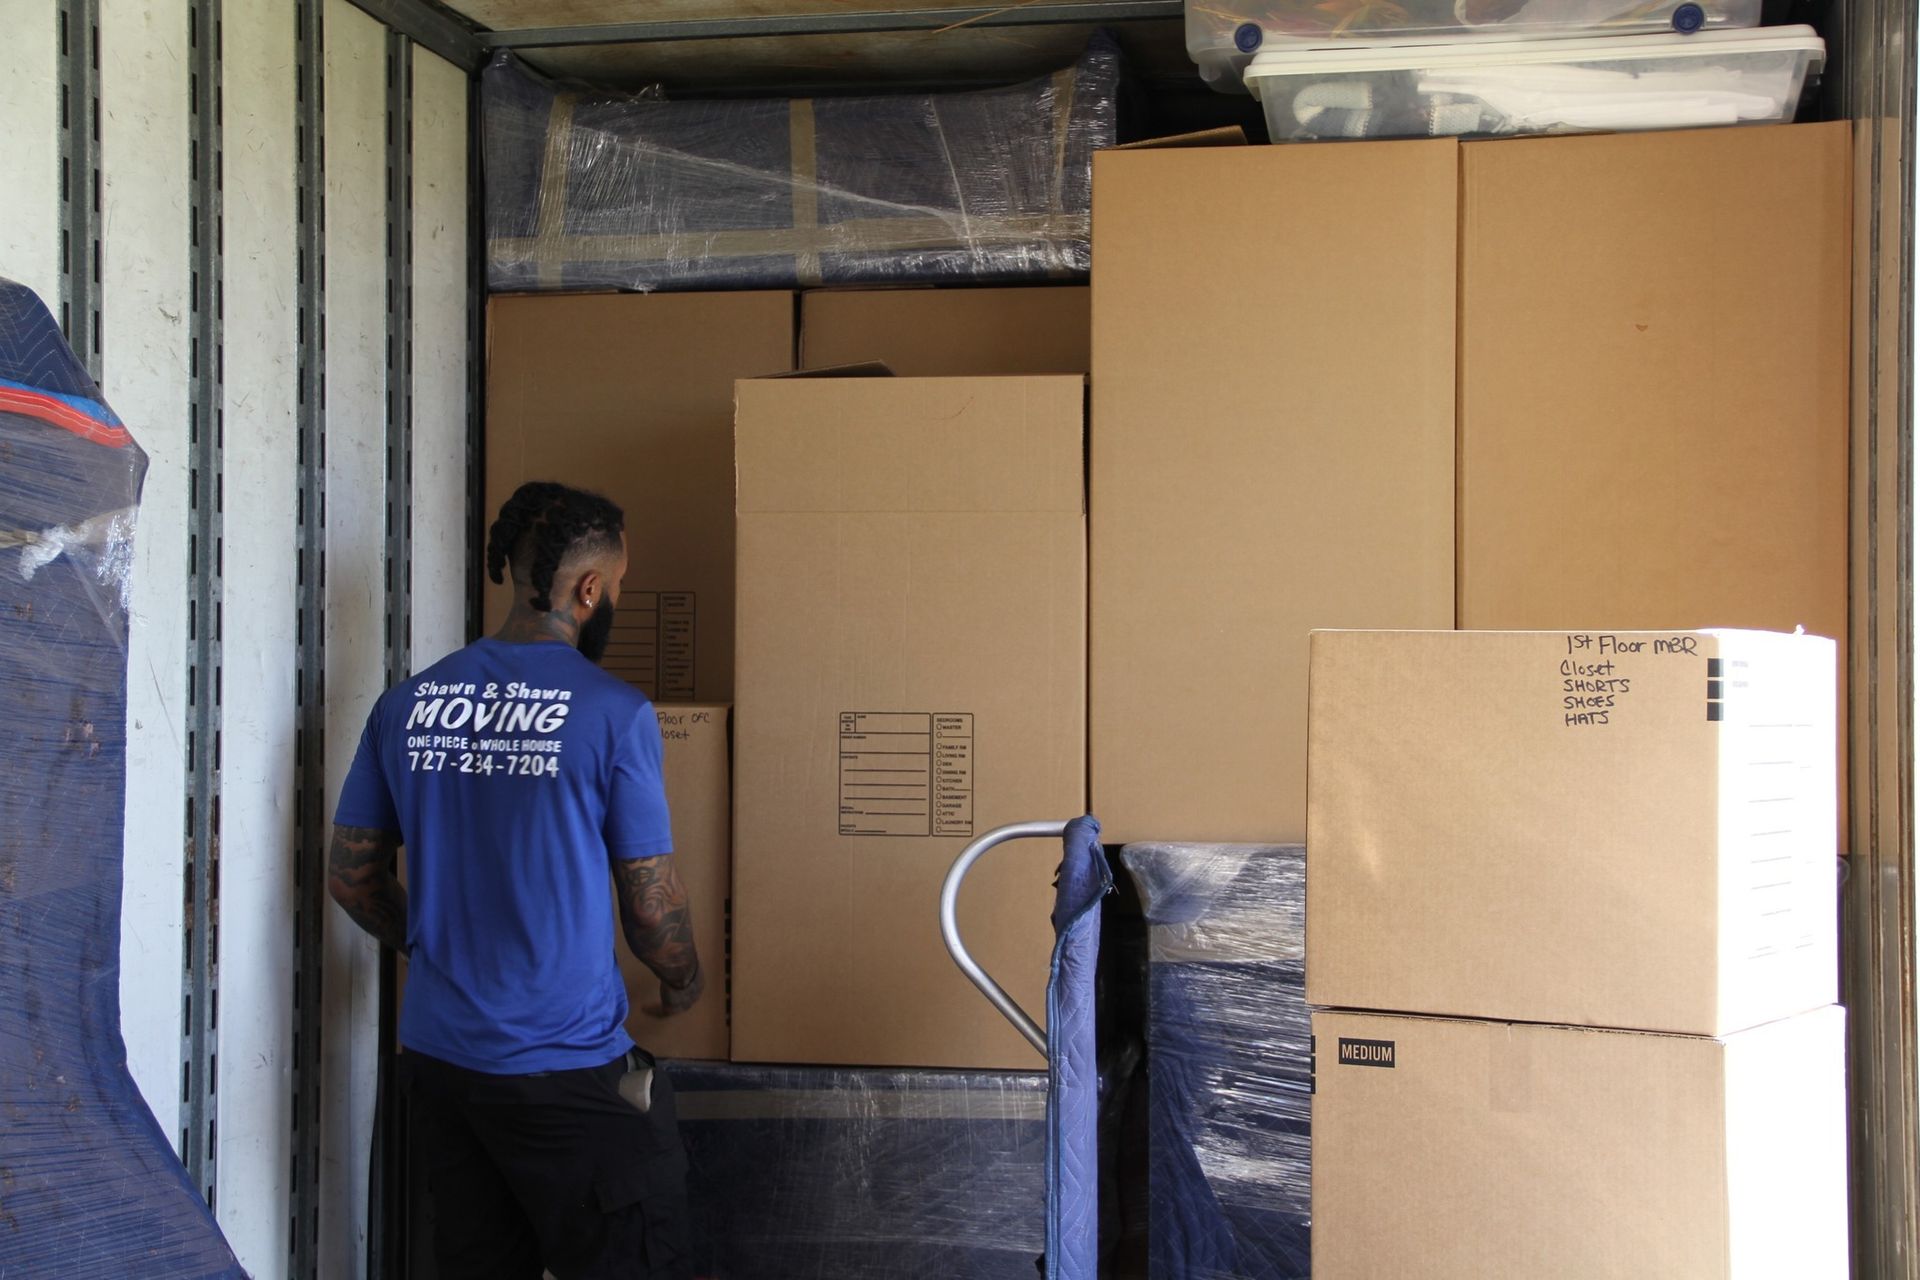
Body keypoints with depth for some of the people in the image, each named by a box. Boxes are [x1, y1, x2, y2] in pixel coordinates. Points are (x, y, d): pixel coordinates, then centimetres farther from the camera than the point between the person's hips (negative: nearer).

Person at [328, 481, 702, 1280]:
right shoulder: (614, 714, -11)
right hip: (564, 1066, -6)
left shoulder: (407, 705, 3)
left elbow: (352, 876, 10)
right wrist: (684, 982, 14)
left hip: (437, 1057, 6)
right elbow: (652, 904, -6)